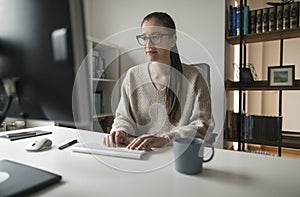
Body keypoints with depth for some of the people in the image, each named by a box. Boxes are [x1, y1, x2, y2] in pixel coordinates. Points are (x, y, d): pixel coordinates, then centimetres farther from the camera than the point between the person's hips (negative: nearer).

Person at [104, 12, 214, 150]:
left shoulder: (193, 78, -8)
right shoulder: (133, 75, 2)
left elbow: (202, 126, -13)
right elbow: (123, 116, 7)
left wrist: (165, 138, -28)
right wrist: (121, 131, -16)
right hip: (139, 153, 2)